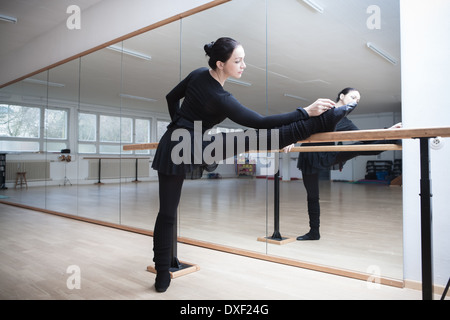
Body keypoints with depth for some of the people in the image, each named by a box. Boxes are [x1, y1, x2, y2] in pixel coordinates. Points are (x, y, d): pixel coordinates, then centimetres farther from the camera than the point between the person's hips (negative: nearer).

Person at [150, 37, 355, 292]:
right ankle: (322, 121, -15)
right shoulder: (220, 98, -18)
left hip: (170, 150, 8)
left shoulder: (198, 74, 5)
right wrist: (305, 112, -19)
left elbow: (172, 97, 19)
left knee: (167, 214, 9)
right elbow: (259, 122, -20)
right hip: (191, 151, -7)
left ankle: (162, 277, 20)